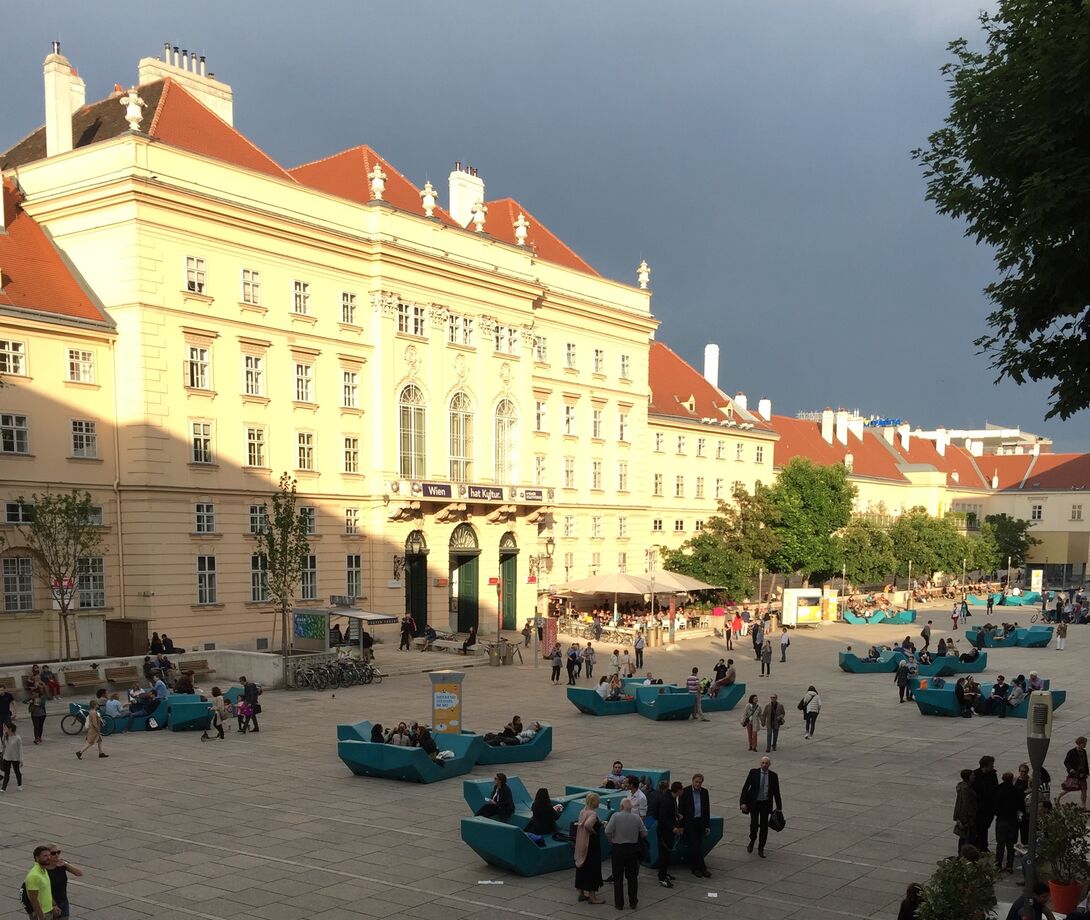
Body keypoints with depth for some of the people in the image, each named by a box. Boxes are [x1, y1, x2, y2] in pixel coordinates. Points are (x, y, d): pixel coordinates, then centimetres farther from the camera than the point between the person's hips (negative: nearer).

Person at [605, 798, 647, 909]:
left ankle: (619, 903, 9)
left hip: (618, 849, -2)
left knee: (618, 877, 7)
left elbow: (607, 831, -18)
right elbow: (644, 834, -1)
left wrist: (611, 840, 1)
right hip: (633, 849, 2)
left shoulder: (616, 816, -12)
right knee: (632, 877, 13)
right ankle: (633, 902, 16)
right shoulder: (637, 818, -4)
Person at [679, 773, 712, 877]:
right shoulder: (685, 791, -7)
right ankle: (701, 868, -1)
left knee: (698, 846, 3)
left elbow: (707, 809, 12)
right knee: (694, 846, -6)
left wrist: (707, 825, 9)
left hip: (700, 822, 4)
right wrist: (681, 826, -8)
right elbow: (680, 809, -5)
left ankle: (695, 868, 12)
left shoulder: (704, 792, 6)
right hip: (689, 823, -4)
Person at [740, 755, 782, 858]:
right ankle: (752, 841, 21)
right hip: (754, 803, -2)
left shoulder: (773, 775, -2)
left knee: (764, 826, 3)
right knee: (754, 824, -10)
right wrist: (743, 802, -12)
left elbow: (776, 792, 5)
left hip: (766, 804, 2)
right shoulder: (753, 772, -6)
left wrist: (779, 807, 4)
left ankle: (760, 849, 17)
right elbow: (745, 787, -5)